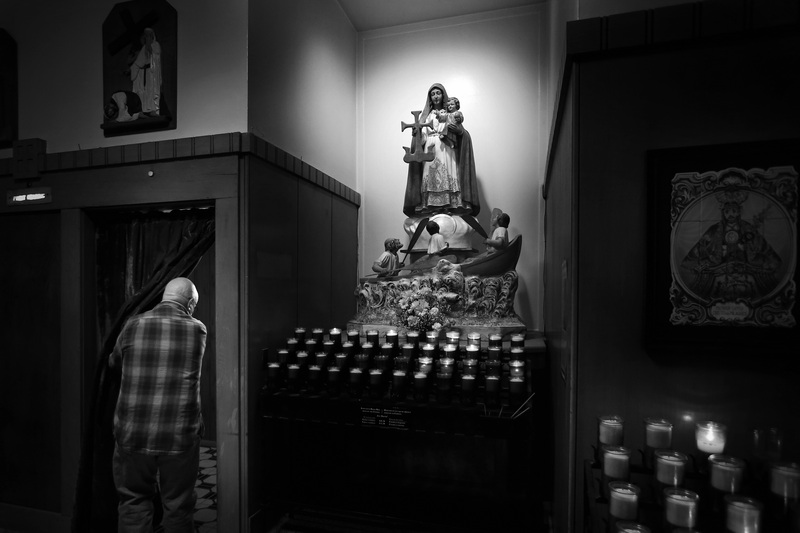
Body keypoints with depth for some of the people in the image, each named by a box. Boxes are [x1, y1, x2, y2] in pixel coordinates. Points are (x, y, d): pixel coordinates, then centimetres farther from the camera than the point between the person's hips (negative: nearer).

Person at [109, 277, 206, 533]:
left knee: (134, 502, 17)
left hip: (133, 433, 1)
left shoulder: (134, 325, -2)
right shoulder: (198, 330, -4)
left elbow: (113, 361, 15)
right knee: (178, 507, 13)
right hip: (180, 435, -1)